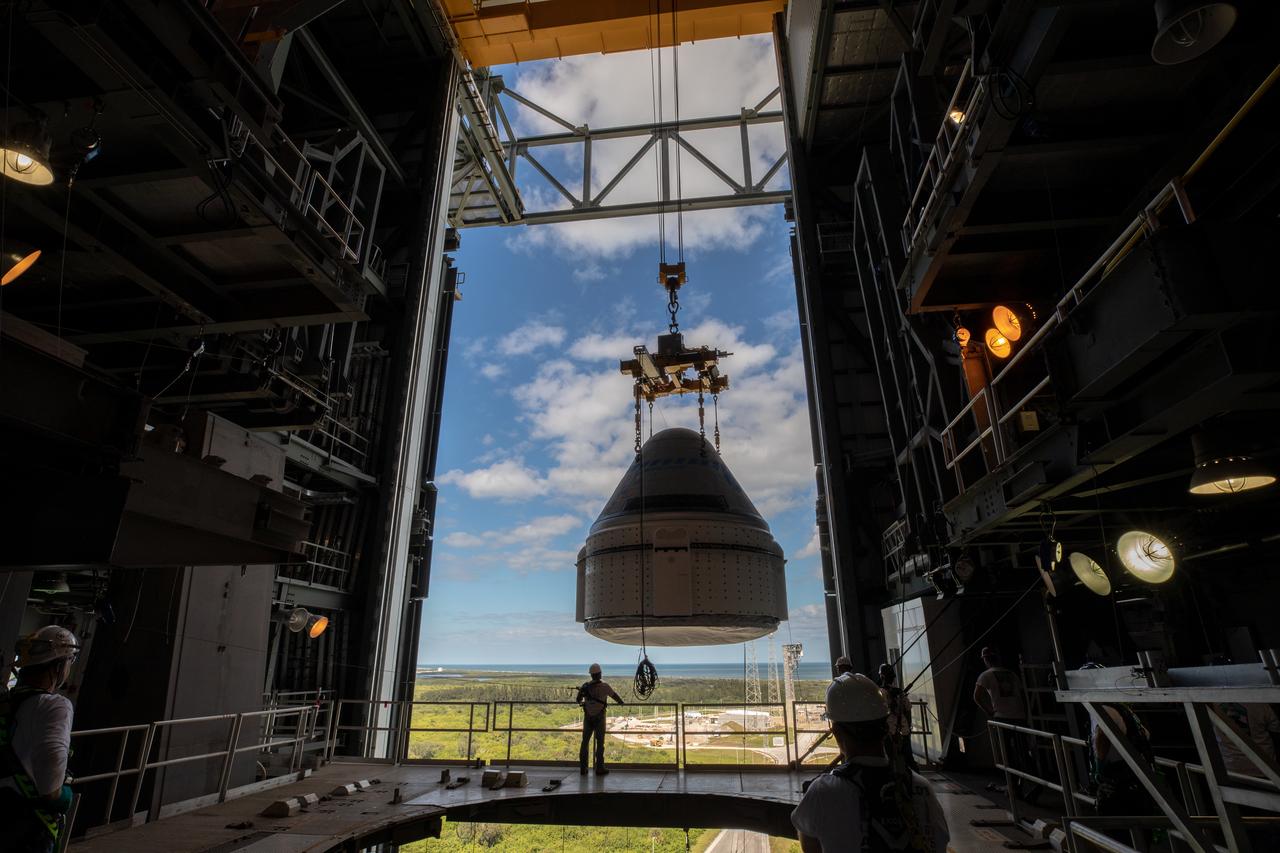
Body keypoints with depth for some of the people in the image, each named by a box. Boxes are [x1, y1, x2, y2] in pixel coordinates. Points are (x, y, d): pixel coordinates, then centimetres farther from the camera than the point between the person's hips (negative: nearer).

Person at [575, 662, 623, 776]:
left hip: (587, 717, 4)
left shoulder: (586, 686, 0)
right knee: (600, 742, 5)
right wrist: (622, 703, 21)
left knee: (585, 741, 10)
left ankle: (583, 768, 14)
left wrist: (581, 702, 38)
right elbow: (614, 694, 1)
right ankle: (599, 768, 7)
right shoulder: (604, 685, -13)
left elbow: (579, 699, 14)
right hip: (599, 718, -4)